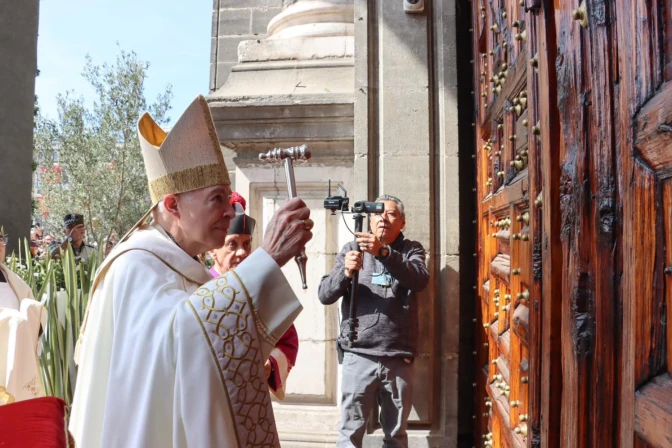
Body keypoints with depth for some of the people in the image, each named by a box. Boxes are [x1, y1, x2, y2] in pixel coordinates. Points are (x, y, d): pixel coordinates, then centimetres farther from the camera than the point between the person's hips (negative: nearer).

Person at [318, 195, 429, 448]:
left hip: (399, 359, 1)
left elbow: (420, 280, -15)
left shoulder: (411, 250, 7)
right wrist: (346, 272, -19)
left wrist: (383, 252, -28)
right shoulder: (351, 249, 7)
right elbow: (324, 295, 0)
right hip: (358, 357, 0)